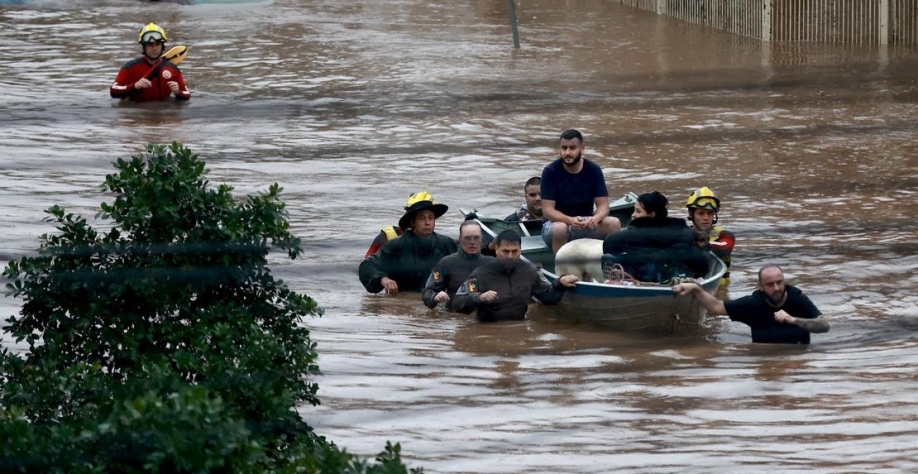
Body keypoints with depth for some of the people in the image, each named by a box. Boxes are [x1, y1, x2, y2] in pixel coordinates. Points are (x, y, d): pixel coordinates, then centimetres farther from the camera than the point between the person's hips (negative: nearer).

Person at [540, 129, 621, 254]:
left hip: (586, 224, 3)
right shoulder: (551, 172, -11)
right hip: (557, 222, -3)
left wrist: (596, 218, -29)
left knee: (613, 224, -22)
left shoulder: (593, 170, -2)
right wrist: (570, 220, -35)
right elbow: (547, 210, -16)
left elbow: (603, 205, -4)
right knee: (560, 229, -38)